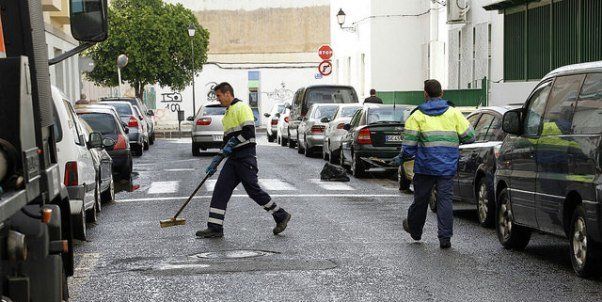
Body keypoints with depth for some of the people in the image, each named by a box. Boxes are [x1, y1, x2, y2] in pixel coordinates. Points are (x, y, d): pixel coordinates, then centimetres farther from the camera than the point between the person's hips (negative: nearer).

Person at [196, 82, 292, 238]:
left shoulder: (241, 107, -7)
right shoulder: (227, 114, 22)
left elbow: (249, 131, -19)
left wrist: (232, 143, -15)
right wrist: (216, 161, 21)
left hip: (246, 156, -9)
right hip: (233, 158, 9)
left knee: (253, 190, -5)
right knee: (221, 189, 0)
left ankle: (281, 216, 9)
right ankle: (214, 228, -2)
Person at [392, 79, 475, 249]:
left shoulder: (418, 116, -1)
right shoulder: (453, 113, 4)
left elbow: (409, 143, -5)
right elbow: (469, 136, 4)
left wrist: (401, 158, 11)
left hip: (425, 166, -1)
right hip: (448, 167, 1)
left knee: (421, 198, 14)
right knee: (445, 199, 0)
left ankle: (414, 229, 33)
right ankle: (445, 237, -6)